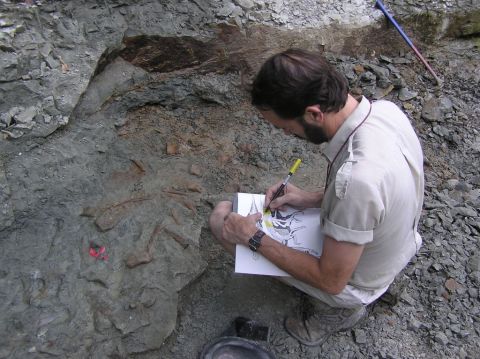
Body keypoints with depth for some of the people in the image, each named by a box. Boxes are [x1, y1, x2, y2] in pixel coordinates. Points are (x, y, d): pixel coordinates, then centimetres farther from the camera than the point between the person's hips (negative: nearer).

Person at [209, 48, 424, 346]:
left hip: (357, 284, -7)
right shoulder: (386, 109, -15)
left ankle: (336, 310, 4)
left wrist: (254, 239, -21)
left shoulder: (356, 178, -41)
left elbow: (332, 281, -27)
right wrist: (314, 199, -5)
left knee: (222, 217, -7)